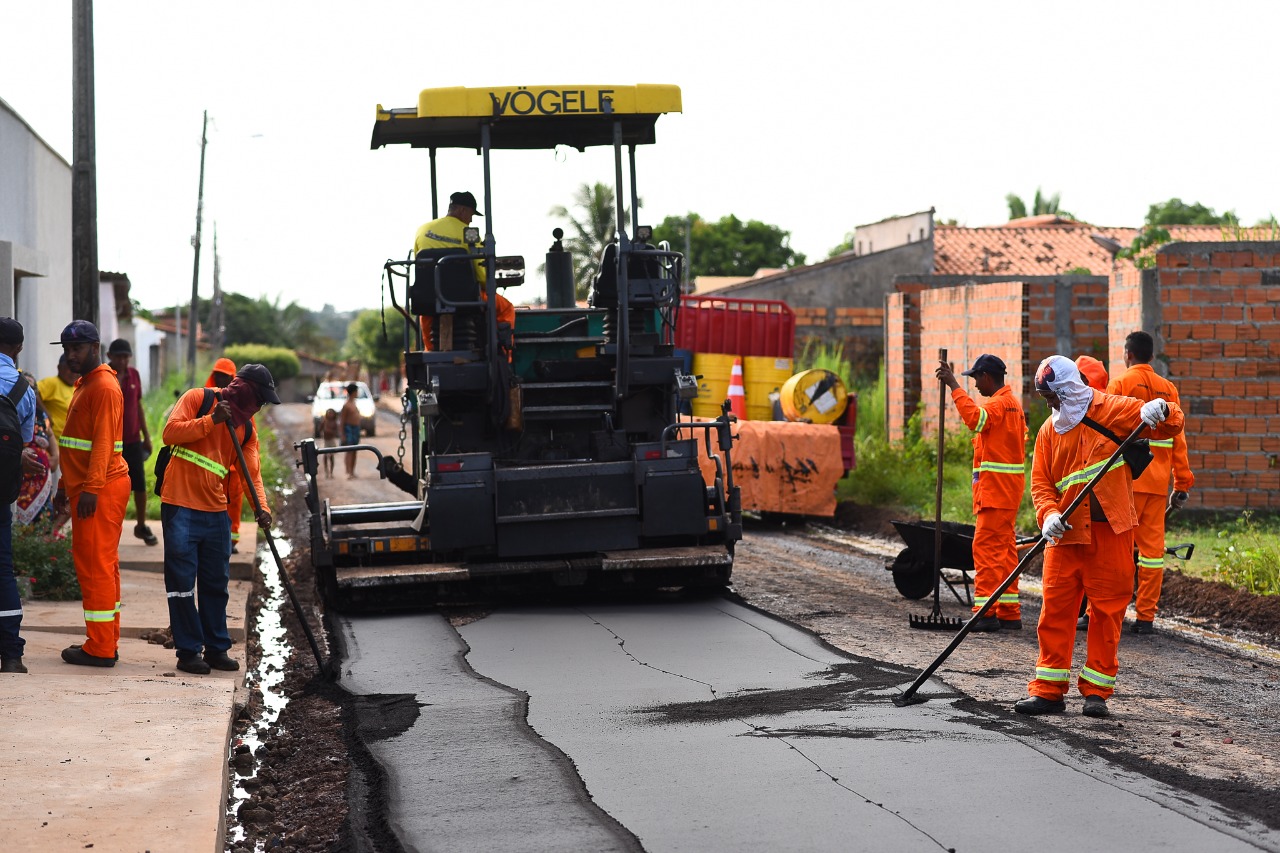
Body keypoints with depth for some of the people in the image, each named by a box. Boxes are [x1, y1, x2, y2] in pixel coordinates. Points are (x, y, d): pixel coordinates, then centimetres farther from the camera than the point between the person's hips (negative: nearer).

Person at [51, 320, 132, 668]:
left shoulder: (104, 387, -13)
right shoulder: (84, 385, 20)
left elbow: (103, 442, -21)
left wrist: (90, 489, -26)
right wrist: (65, 485, 25)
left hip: (100, 491, -10)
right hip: (85, 487, 10)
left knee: (94, 565, -8)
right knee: (104, 564, 12)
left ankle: (100, 648, -6)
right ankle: (107, 643, 16)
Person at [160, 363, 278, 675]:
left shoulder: (246, 429, 11)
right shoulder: (197, 399, -3)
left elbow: (252, 472, 3)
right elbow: (171, 432, -13)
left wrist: (261, 507, -12)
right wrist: (211, 420, -19)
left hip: (216, 511, 6)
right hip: (181, 506, -6)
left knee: (216, 584, 10)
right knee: (182, 582, -3)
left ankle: (217, 649, 18)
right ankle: (188, 651, 2)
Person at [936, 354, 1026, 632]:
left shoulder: (1000, 403, -12)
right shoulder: (1013, 403, 21)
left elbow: (975, 418, -32)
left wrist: (953, 386, -27)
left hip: (995, 488, -10)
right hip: (1008, 489, 10)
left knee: (986, 547, -11)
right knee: (1004, 548, 11)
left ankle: (986, 612, -13)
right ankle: (1009, 613, 13)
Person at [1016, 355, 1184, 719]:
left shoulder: (1111, 410, 0)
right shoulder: (1048, 431, 12)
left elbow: (1171, 424, -2)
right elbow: (1041, 483, 9)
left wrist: (1159, 411, -26)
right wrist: (1048, 515, -11)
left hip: (1111, 528, -3)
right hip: (1065, 530, 4)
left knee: (1108, 608, 2)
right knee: (1055, 608, 2)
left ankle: (1097, 690, 11)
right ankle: (1048, 690, 8)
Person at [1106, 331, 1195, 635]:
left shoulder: (1119, 384, -2)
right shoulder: (1169, 389, 12)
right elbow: (1177, 440, 11)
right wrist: (1182, 482, 13)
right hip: (1158, 481, 4)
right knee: (1152, 546, 5)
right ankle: (1146, 617, 6)